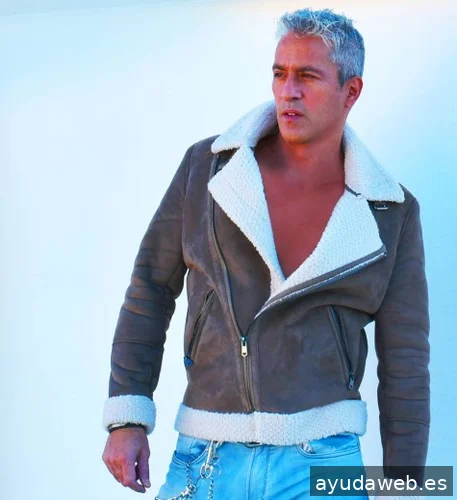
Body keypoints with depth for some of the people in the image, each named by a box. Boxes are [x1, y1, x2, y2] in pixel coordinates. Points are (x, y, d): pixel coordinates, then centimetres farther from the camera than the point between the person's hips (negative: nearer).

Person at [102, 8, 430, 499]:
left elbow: (405, 362, 3)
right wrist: (126, 419, -1)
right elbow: (152, 287, 6)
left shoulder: (390, 212, 1)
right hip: (206, 458, 1)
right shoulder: (208, 166, 2)